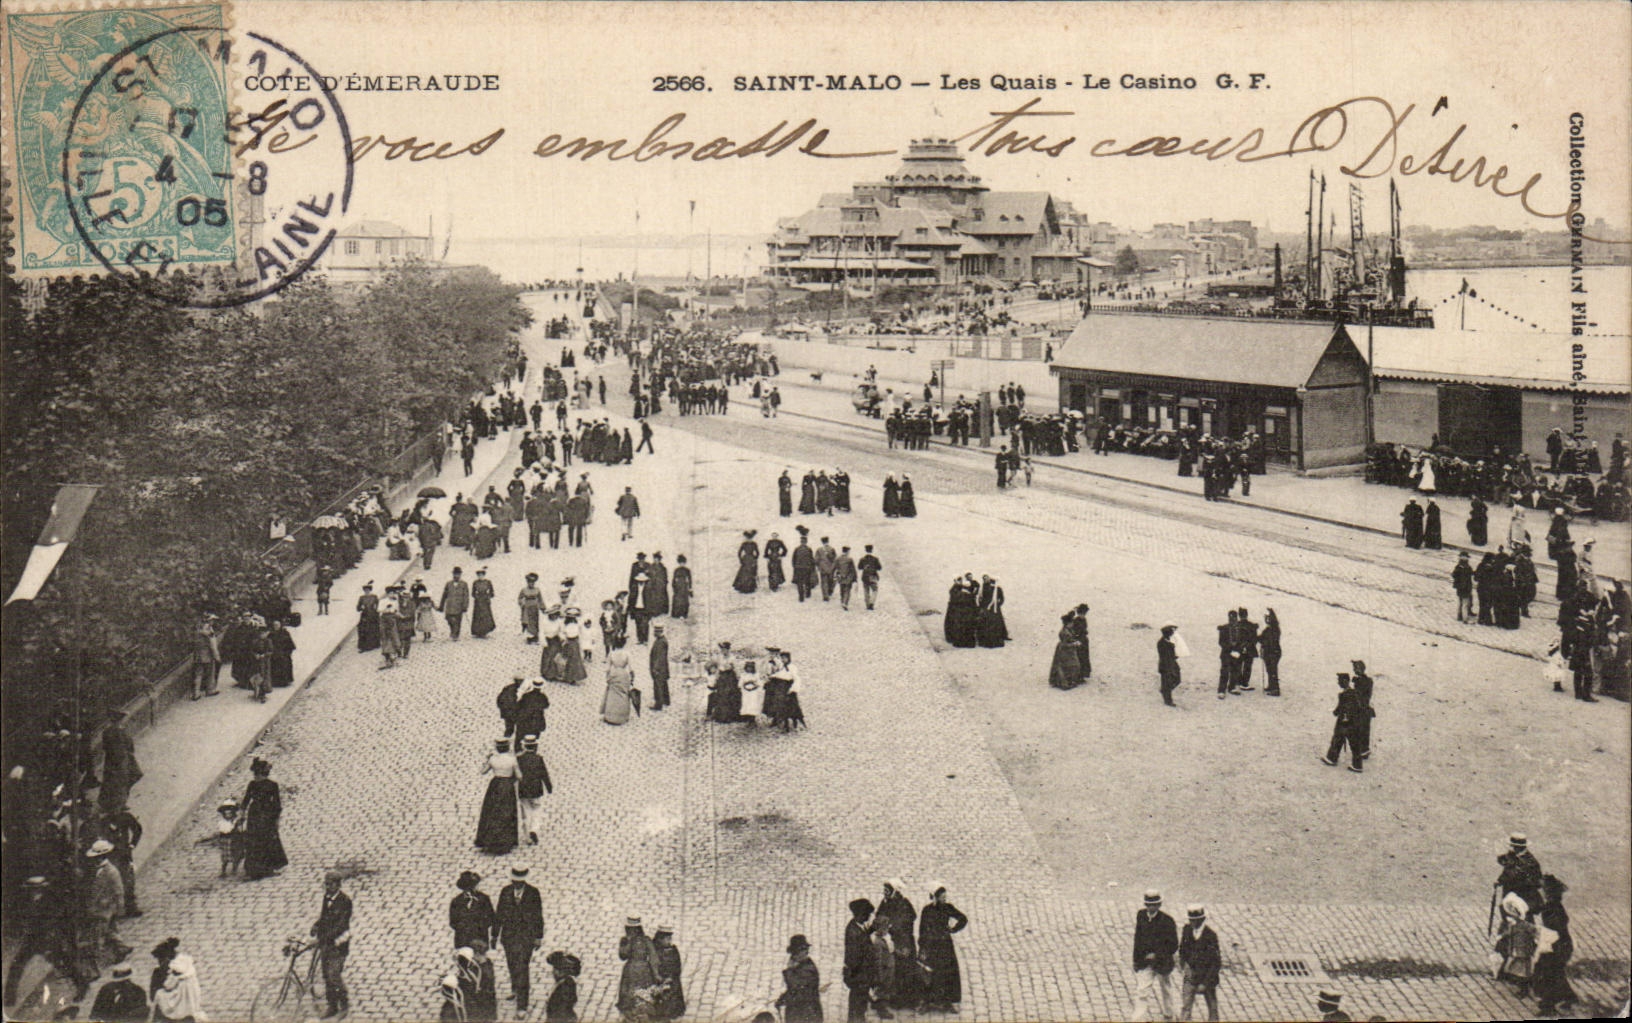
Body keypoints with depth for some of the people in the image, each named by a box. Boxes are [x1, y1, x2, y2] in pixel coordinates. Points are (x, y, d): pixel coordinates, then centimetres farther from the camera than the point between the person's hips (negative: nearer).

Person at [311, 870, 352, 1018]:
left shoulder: (344, 900, -15)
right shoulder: (326, 897, 7)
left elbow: (342, 924, -19)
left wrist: (327, 938, -26)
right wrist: (316, 925, -1)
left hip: (338, 943, -7)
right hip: (325, 941, 7)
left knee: (334, 974, -9)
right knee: (326, 974, 9)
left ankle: (345, 1003, 9)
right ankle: (332, 1006, 19)